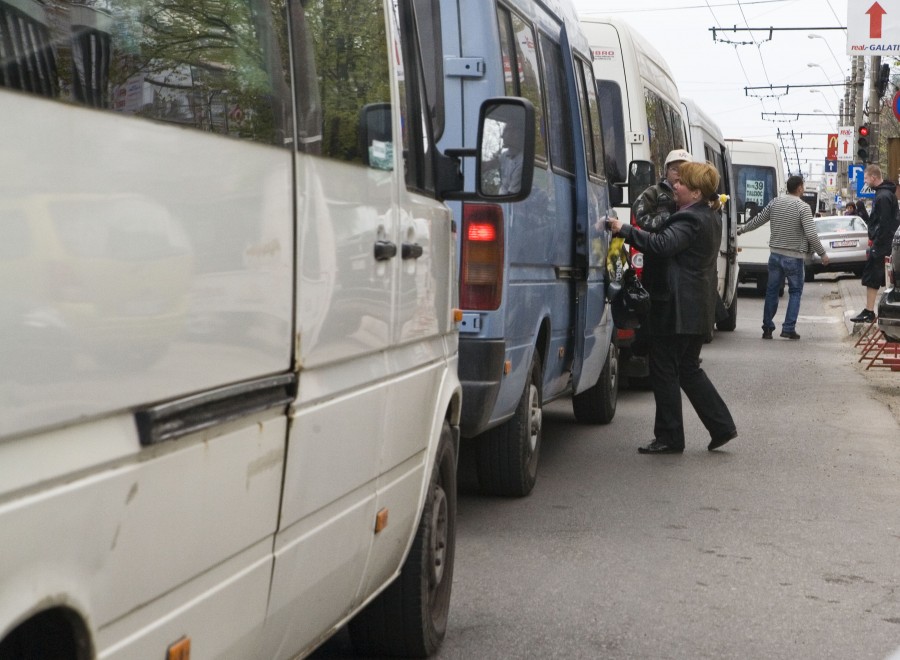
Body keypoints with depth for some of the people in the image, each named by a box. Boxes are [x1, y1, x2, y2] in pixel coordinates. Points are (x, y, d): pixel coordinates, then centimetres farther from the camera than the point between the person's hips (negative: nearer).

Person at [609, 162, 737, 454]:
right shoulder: (710, 216, 14)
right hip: (699, 308, 10)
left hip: (677, 307, -10)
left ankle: (669, 438, 5)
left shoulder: (690, 220, -19)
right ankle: (722, 427, 18)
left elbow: (662, 244, -32)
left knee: (664, 370, -1)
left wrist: (624, 230, -30)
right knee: (688, 369, 18)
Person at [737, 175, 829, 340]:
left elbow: (758, 220, 13)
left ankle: (767, 329, 14)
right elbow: (811, 235, -18)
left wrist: (741, 230, 29)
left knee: (771, 291, 12)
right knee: (795, 292, 8)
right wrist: (822, 254, -7)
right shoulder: (803, 207, -13)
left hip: (775, 254, 4)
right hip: (794, 257, -4)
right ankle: (788, 328, 0)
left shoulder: (775, 202, 3)